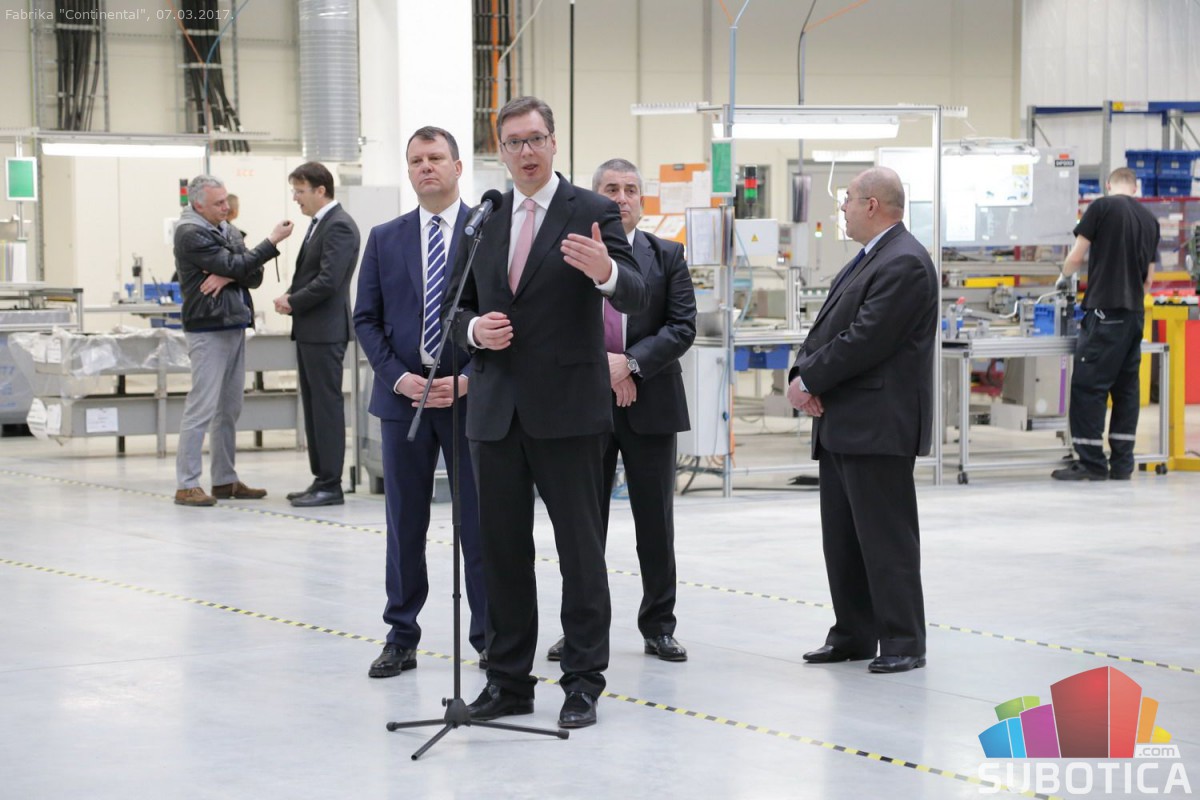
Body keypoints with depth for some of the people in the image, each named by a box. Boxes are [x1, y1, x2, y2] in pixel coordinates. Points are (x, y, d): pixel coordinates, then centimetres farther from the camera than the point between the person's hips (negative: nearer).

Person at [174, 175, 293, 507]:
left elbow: (254, 276, 7)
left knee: (229, 409, 11)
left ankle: (225, 480, 17)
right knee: (201, 408, -9)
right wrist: (273, 241, -11)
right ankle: (186, 485, -7)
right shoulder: (191, 235, -11)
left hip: (234, 328, 8)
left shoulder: (228, 231, 14)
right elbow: (236, 266, -17)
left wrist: (228, 277, -14)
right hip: (207, 330, -8)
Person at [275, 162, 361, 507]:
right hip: (310, 330, 10)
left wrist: (292, 302, -12)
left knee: (327, 404, -6)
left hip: (325, 330, -10)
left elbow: (328, 281, -22)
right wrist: (291, 296, 2)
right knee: (313, 404, 12)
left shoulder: (339, 226, -15)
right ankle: (321, 478, 18)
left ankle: (331, 485, -3)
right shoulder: (320, 223, 16)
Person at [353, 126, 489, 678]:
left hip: (470, 398, -3)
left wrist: (470, 379, -13)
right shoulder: (385, 239, 9)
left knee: (480, 523, 2)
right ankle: (401, 638, 15)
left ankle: (490, 638, 11)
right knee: (404, 524, 8)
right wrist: (398, 377, -7)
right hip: (403, 398, 3)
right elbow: (366, 318, 8)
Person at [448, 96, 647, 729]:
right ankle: (509, 680, 18)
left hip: (567, 409, -5)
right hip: (497, 408, 5)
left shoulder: (592, 214, -4)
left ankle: (583, 681, 7)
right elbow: (457, 308, 16)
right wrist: (474, 330, -7)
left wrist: (605, 271, -38)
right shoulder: (483, 221, 11)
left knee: (580, 546, 0)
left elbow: (635, 298, -16)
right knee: (502, 546, 9)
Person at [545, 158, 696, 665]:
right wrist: (600, 365, -14)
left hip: (650, 405, 1)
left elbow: (683, 326, -4)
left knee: (655, 523, 6)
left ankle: (658, 627, 16)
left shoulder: (667, 256, 5)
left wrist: (631, 362, -15)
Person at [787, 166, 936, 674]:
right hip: (842, 424, 10)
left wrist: (809, 382, -13)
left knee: (887, 538, -4)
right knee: (842, 537, 13)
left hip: (878, 427, -10)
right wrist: (803, 375, -2)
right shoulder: (868, 259, 18)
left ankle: (902, 642, 2)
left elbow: (864, 341, -21)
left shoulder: (904, 263, -15)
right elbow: (827, 326, 16)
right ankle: (853, 634, 21)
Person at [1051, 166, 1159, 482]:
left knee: (1088, 386, -4)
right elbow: (1148, 279, 16)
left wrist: (1064, 276, 17)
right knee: (1126, 387, 10)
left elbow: (1076, 257, -4)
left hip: (1105, 311, -7)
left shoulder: (1102, 207, -5)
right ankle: (1122, 463, 12)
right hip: (1135, 312, 7)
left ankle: (1091, 463, -5)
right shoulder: (1150, 220, 12)